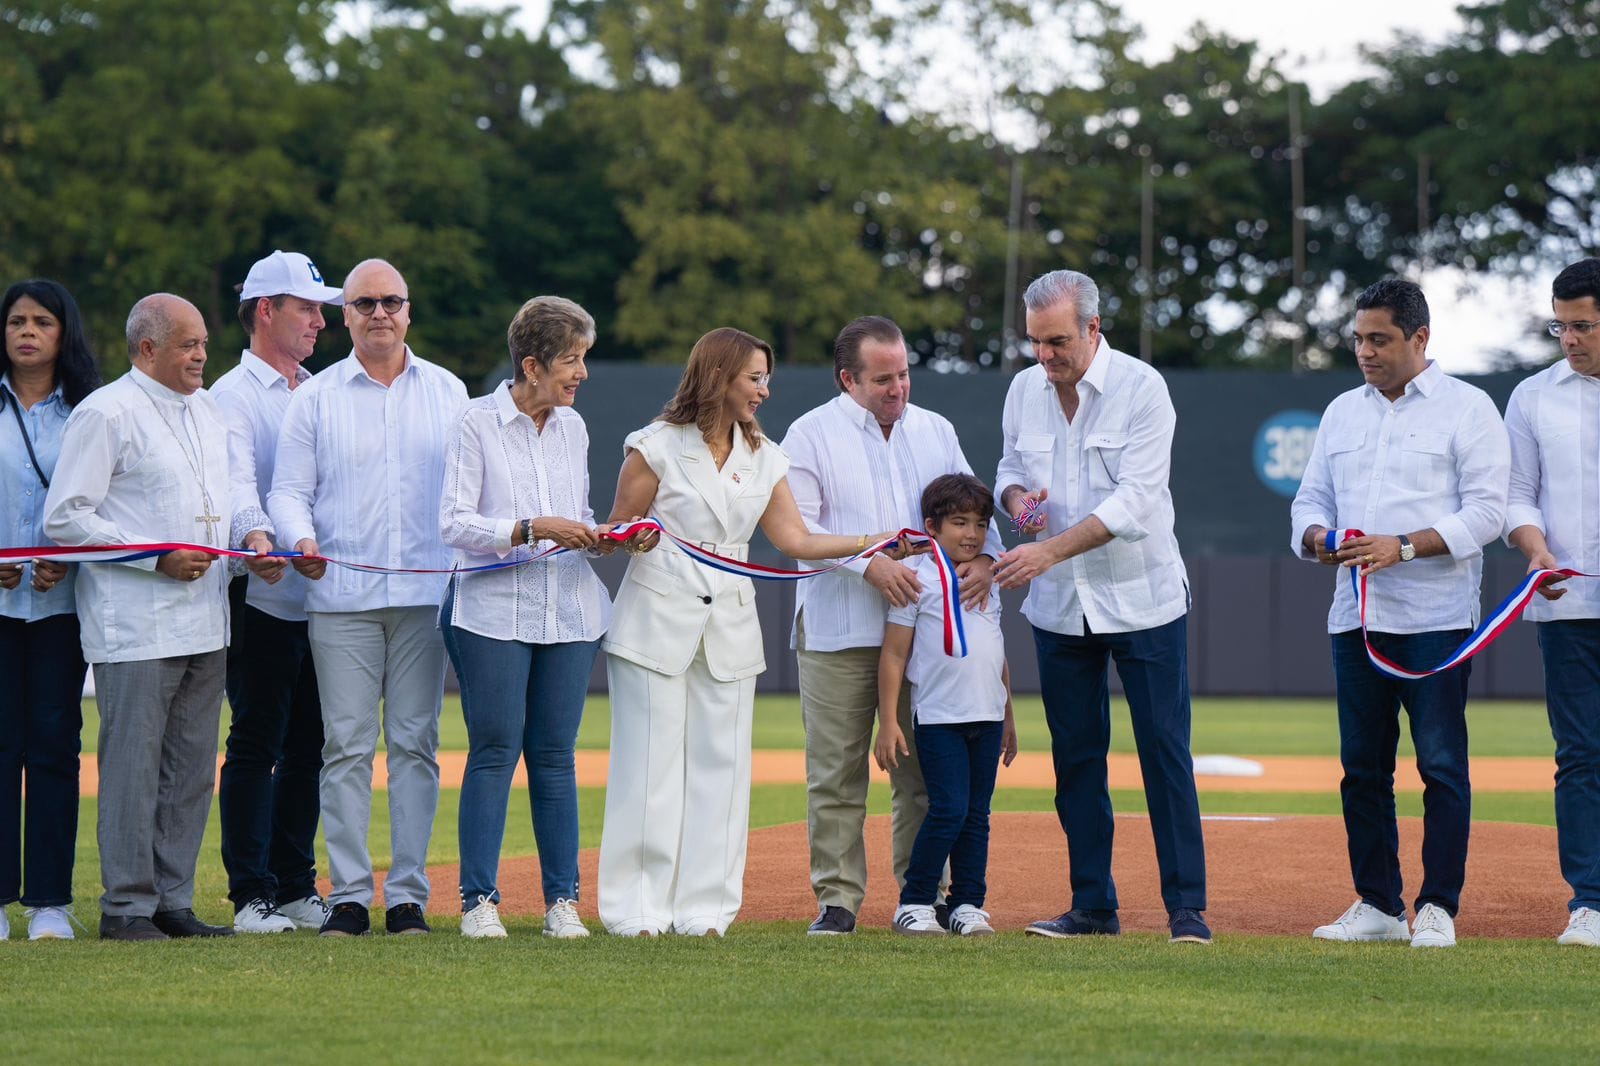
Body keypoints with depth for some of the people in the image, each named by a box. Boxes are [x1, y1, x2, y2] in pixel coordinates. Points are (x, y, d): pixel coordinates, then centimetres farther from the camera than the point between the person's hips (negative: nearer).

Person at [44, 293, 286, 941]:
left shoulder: (206, 409, 17)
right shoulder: (106, 414, -8)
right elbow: (65, 518, -13)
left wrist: (252, 535, 6)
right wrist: (157, 557, -16)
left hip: (204, 622, 8)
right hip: (136, 630, -8)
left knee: (192, 769, 9)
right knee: (133, 766, -5)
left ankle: (173, 901, 16)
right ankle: (127, 906, 1)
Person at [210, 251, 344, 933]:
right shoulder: (234, 396, -4)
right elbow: (236, 488, -19)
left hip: (324, 593, 7)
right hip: (263, 596, -7)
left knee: (307, 746, 9)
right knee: (256, 743, -5)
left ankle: (295, 889, 15)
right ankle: (251, 896, -2)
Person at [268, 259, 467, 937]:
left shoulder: (447, 391, 13)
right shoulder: (315, 397, 8)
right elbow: (288, 490, 5)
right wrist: (301, 538, -16)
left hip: (426, 594, 1)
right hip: (341, 598, -1)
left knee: (415, 743, 1)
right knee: (347, 746, -3)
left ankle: (407, 895, 4)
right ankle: (349, 894, 1)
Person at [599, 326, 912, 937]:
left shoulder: (764, 458, 11)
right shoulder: (657, 446, -4)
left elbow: (794, 539, 6)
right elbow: (617, 533, 0)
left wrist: (877, 543, -3)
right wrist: (636, 538, -23)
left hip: (730, 629, 5)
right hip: (658, 624, -5)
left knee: (719, 766, 2)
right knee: (651, 766, -5)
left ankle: (703, 909, 6)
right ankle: (636, 909, 0)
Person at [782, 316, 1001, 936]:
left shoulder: (935, 432, 14)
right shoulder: (812, 435, 0)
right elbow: (797, 526, -8)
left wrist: (983, 557, -9)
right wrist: (869, 564, -20)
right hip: (838, 633, -3)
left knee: (924, 768, 5)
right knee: (836, 771, -2)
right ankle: (838, 899, 4)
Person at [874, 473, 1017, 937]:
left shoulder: (988, 582, 15)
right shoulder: (918, 581, -5)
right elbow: (894, 656, -5)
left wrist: (1007, 717, 23)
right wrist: (888, 722, -10)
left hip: (986, 719, 6)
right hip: (939, 718, -6)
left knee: (978, 813, 6)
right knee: (949, 809, -12)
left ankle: (968, 904, 12)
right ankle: (914, 903, -2)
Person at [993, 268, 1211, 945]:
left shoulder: (1141, 388, -14)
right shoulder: (1024, 390, 3)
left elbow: (1135, 503, -21)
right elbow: (1010, 471, 16)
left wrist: (1048, 551, -28)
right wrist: (1018, 500, -9)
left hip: (1143, 599, -5)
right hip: (1059, 607, 5)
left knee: (1165, 754, -4)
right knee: (1075, 759, 7)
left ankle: (1186, 906, -2)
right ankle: (1093, 906, 13)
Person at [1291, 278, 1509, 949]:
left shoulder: (1467, 409, -1)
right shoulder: (1342, 412, 17)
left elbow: (1486, 511, -8)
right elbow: (1311, 498, 20)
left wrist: (1404, 546, -19)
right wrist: (1316, 536, -4)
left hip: (1436, 618, -6)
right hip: (1355, 615, 6)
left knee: (1441, 764, -6)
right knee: (1362, 767, 6)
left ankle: (1437, 908, -2)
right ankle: (1377, 906, 13)